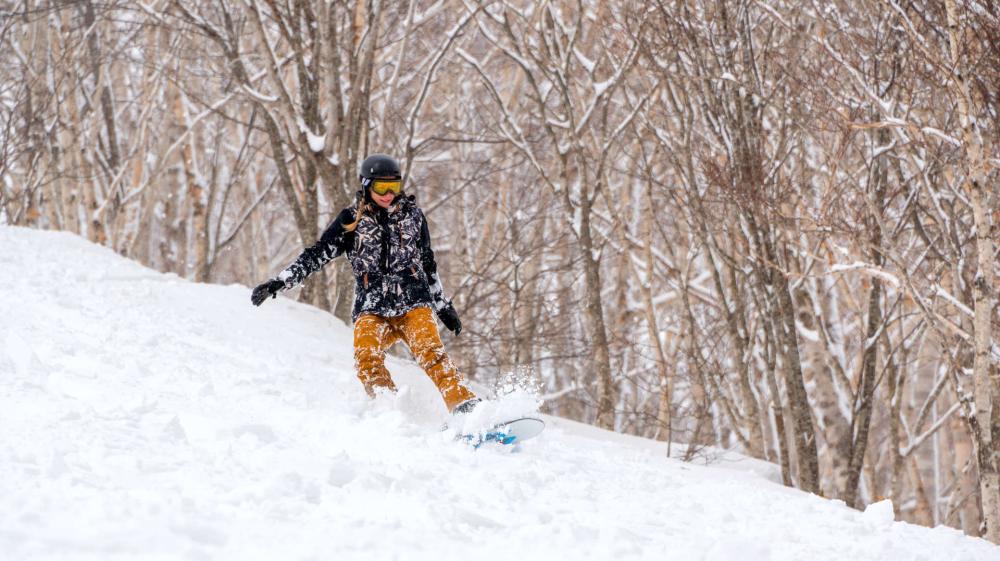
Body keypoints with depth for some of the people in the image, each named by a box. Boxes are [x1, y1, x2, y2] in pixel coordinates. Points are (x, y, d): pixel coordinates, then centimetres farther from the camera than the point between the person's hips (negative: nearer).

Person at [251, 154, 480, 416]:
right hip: (372, 308, 0)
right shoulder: (351, 220, 7)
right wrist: (279, 282, -4)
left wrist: (443, 305, 24)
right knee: (367, 357, -27)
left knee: (430, 352, -25)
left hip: (413, 303, 0)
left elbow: (428, 264, 22)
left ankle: (465, 406, -32)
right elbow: (317, 255, 6)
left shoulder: (412, 215, 12)